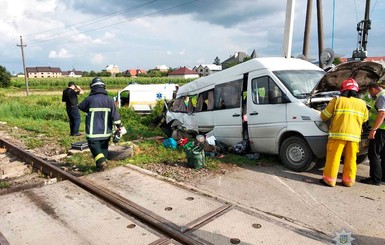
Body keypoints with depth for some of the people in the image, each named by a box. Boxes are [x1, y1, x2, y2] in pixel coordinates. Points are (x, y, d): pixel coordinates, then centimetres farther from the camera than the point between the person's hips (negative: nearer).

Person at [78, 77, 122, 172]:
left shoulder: (89, 99, -9)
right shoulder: (109, 100, -3)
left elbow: (81, 107, 9)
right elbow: (115, 114, -5)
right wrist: (118, 126, 0)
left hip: (93, 131, -3)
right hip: (105, 131, 3)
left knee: (94, 146, 3)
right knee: (104, 147, 16)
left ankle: (101, 162, -15)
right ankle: (103, 162, 21)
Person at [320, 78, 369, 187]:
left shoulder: (337, 101, -1)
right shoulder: (362, 104, 11)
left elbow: (324, 116, 1)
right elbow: (365, 118, 24)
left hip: (338, 134, -4)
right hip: (354, 136, 4)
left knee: (333, 157, 2)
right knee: (351, 159, 12)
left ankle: (329, 179, 6)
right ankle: (348, 180, 19)